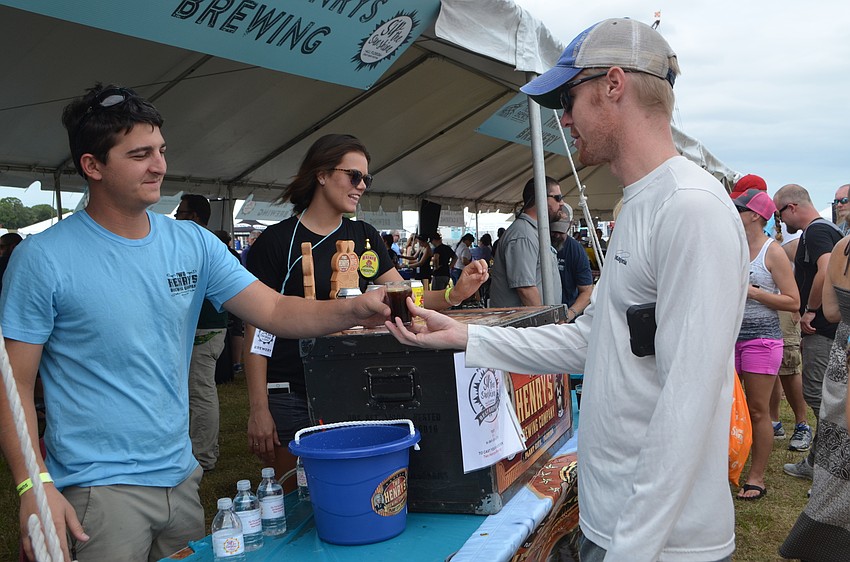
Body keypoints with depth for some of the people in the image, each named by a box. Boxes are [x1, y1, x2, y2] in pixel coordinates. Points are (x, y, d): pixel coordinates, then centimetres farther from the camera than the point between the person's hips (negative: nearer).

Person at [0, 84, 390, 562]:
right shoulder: (43, 258, -10)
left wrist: (355, 310, -20)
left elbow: (276, 312, -3)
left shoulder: (193, 244, 1)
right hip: (99, 488, -4)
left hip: (180, 476, 5)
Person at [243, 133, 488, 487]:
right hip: (291, 395, -4)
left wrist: (453, 295, -15)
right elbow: (257, 328, -7)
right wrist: (258, 408, -11)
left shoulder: (364, 237, 9)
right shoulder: (277, 241, -7)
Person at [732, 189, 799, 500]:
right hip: (731, 335, 5)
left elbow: (793, 302, -10)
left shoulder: (773, 252, -7)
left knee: (758, 410, 2)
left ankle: (756, 477, 12)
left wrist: (752, 291, -16)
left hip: (761, 338, -5)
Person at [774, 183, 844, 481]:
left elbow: (827, 272, -31)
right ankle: (816, 462, 22)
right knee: (821, 395, 14)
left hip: (821, 330, -11)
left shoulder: (815, 231, -14)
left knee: (817, 394, -7)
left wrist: (810, 310, -19)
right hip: (827, 329, 11)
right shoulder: (827, 228, 18)